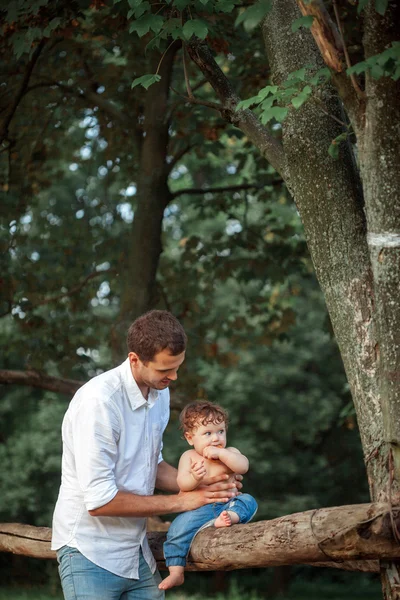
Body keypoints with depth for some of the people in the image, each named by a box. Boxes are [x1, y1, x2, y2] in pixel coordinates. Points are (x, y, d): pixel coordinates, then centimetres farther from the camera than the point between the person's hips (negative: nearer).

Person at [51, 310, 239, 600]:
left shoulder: (160, 392, 3)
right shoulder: (99, 401, -24)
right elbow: (99, 500, -24)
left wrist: (203, 487, -2)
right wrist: (180, 501, -16)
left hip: (137, 552, 7)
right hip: (92, 553, -7)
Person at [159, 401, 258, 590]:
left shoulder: (230, 452, 9)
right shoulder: (189, 456, 3)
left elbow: (243, 466, -12)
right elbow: (182, 484, -9)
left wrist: (221, 453, -19)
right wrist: (195, 477, -31)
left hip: (228, 504, 2)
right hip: (199, 509, -2)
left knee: (248, 501, -22)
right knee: (179, 527, -26)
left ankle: (231, 517, -50)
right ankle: (176, 572, -23)